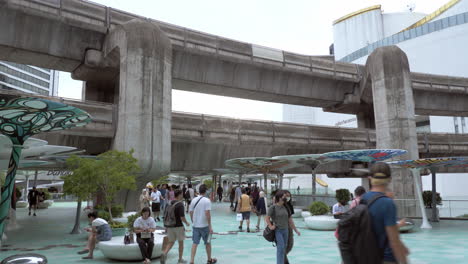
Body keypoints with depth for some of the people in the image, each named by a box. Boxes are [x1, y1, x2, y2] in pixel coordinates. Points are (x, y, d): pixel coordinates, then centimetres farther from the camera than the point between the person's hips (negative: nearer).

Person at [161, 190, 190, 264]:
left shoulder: (170, 204, 6)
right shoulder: (180, 204, -16)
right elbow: (182, 217, -20)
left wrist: (166, 227, 19)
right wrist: (187, 223, -1)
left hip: (170, 226, 6)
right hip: (178, 226, -6)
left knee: (171, 242, 15)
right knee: (181, 243, 10)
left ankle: (164, 253, -10)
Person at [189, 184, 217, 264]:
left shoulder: (194, 200, 4)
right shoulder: (207, 200, -13)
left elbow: (191, 213, 8)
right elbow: (207, 214, -18)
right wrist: (210, 226, -14)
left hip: (195, 225, 4)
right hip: (204, 225, -4)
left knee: (195, 243, 7)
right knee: (208, 243, 14)